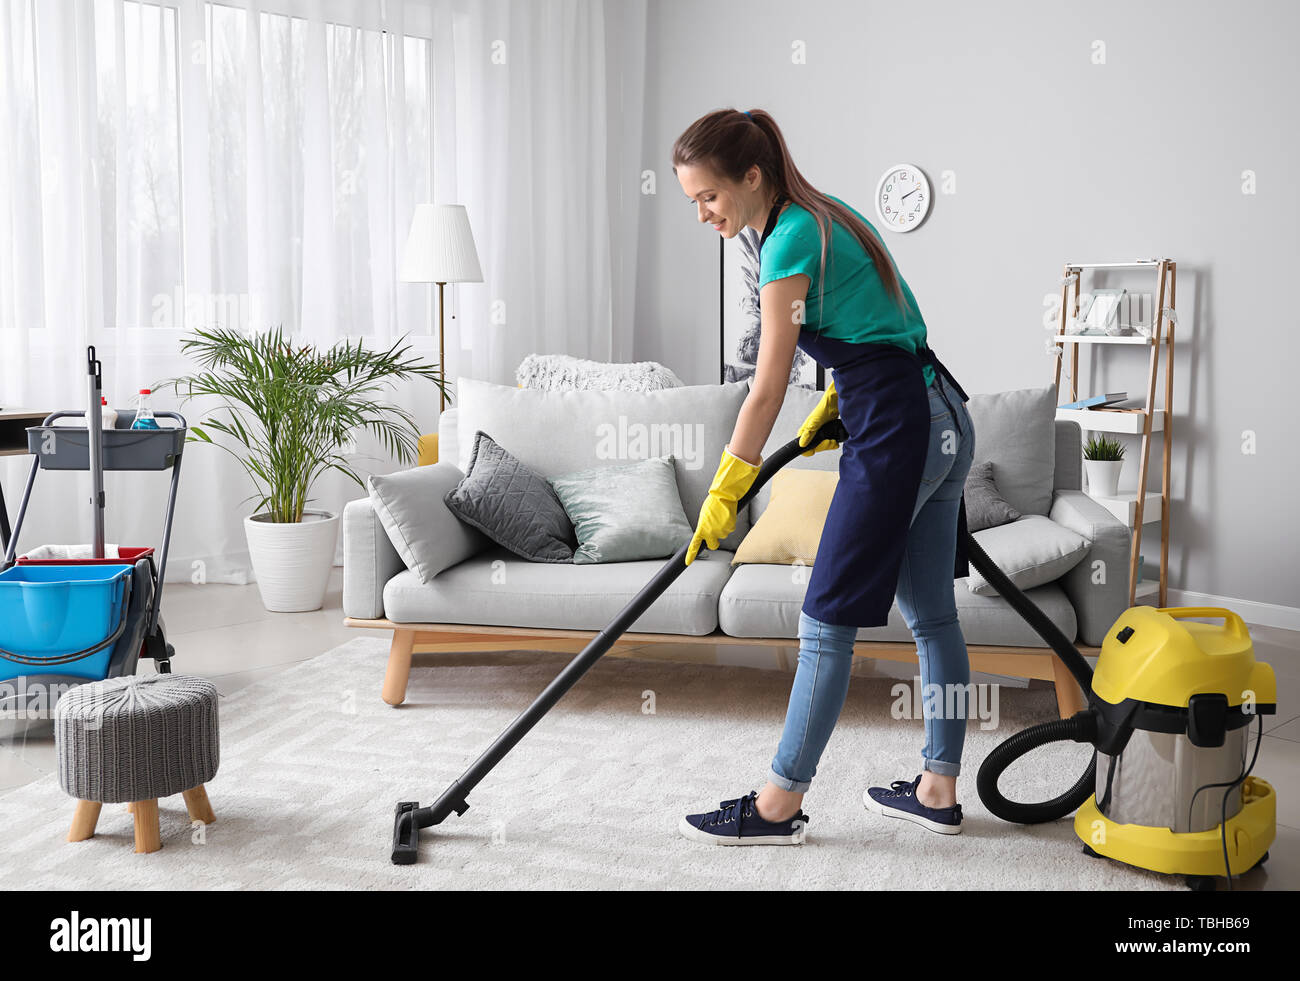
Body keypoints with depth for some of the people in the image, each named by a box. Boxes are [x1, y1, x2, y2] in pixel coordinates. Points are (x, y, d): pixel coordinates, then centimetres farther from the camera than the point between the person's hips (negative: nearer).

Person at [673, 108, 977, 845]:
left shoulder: (792, 241, -14)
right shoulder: (824, 212, 14)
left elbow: (768, 391, -14)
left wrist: (722, 499, -8)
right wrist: (834, 406, 16)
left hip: (897, 431, -10)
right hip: (946, 421, 10)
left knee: (828, 619, -4)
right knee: (932, 613, 13)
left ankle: (780, 806, 3)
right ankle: (940, 790, 22)